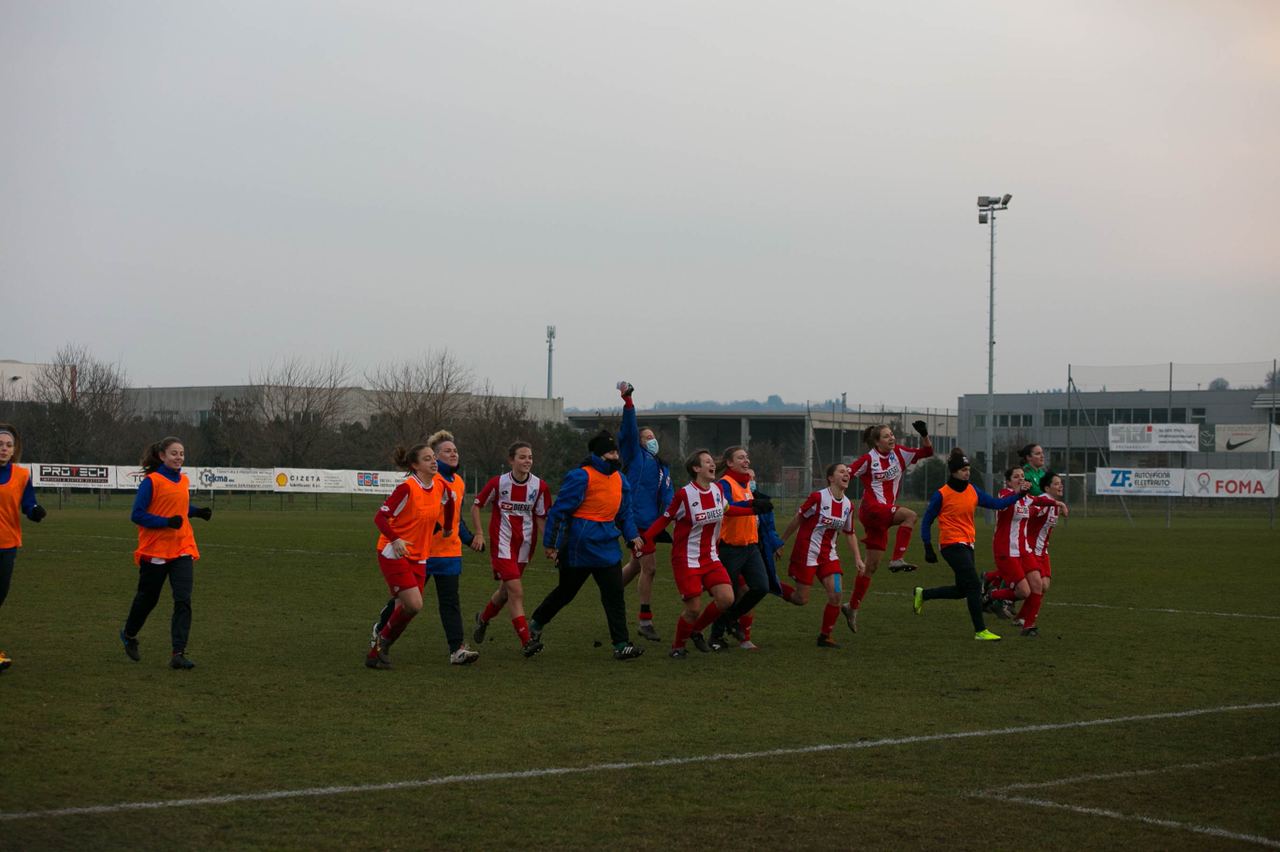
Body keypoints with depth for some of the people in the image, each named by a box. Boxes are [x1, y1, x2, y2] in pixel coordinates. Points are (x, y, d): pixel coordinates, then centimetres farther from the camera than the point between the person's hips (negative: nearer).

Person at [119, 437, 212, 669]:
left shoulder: (183, 481, 8)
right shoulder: (151, 481, -11)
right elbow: (137, 515, -14)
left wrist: (198, 512, 2)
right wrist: (167, 522, -25)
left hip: (182, 550, 4)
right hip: (155, 550, -4)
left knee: (183, 601, -10)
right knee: (148, 598, 13)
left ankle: (178, 654, -12)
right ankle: (129, 635, 41)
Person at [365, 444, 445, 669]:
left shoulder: (439, 488, 5)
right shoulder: (407, 488, -16)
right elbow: (380, 516, -16)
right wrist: (395, 539, -27)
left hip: (418, 557, 7)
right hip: (394, 554, -7)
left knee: (404, 609, 4)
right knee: (414, 604, -17)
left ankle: (375, 653, 18)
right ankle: (383, 639, 7)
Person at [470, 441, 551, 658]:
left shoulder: (539, 486, -3)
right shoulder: (498, 483, -9)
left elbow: (540, 517, 6)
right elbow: (476, 505, 3)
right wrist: (479, 533, -5)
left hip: (524, 545, 4)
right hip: (502, 543, -4)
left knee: (506, 591, 16)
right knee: (516, 592, -14)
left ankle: (483, 619, 45)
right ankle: (526, 641, -15)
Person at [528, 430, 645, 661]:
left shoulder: (620, 479, 9)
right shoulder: (581, 477, -15)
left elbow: (624, 512, 21)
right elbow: (559, 510, -13)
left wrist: (632, 536, 6)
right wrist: (552, 544, -14)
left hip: (606, 544, 6)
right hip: (579, 544, -6)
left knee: (614, 594, -1)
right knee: (566, 591, 9)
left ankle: (621, 645, 1)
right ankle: (536, 623, 32)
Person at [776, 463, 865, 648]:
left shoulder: (848, 505, 3)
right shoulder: (818, 497, -15)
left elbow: (849, 533, 15)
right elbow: (797, 520, -7)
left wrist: (857, 558, 8)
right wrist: (780, 543, -2)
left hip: (829, 554, 6)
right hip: (807, 552, -5)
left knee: (835, 595, -7)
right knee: (801, 600, -3)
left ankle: (825, 637, 8)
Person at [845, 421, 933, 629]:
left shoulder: (898, 453, 9)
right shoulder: (868, 459, -7)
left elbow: (926, 451, 11)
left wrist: (924, 435, -5)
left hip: (884, 514, 7)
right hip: (871, 508, -7)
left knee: (871, 566, 8)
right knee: (910, 515, -29)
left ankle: (853, 607, 15)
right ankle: (897, 559, -30)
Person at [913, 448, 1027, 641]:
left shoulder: (973, 491, 6)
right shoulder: (942, 494, -10)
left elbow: (997, 504, 5)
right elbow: (926, 522, -5)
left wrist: (1019, 495, -7)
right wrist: (928, 549, -9)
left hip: (967, 545, 8)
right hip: (952, 544, -8)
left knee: (962, 590, 13)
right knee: (974, 587, -12)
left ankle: (922, 594, 32)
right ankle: (980, 631, -6)